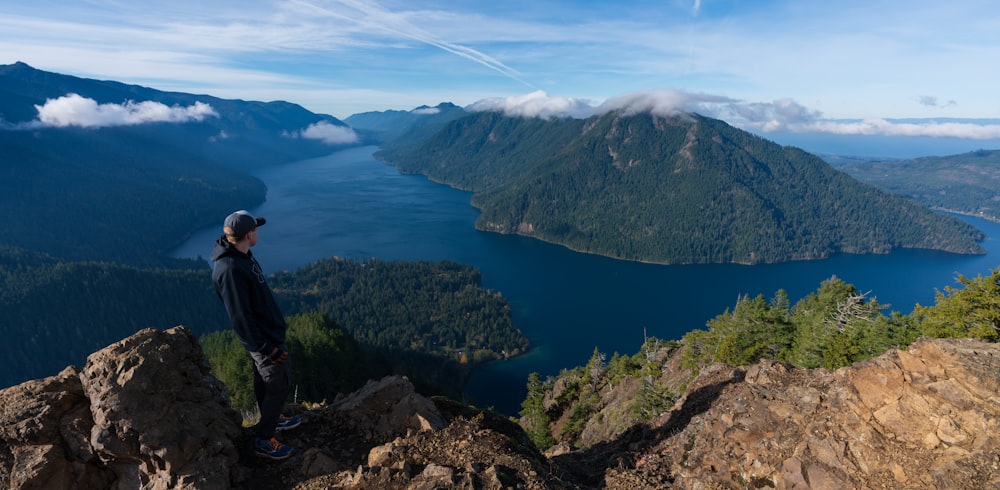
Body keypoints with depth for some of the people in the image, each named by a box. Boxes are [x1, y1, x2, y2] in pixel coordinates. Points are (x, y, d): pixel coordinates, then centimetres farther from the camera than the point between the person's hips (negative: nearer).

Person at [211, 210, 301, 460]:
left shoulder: (241, 255, 0)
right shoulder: (230, 270, -30)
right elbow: (241, 317, -27)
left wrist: (277, 324, 20)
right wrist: (266, 348, -21)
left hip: (268, 330, 10)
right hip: (263, 338, -9)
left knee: (264, 380, 24)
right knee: (280, 384, 1)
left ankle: (272, 417, 43)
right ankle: (262, 439, 17)